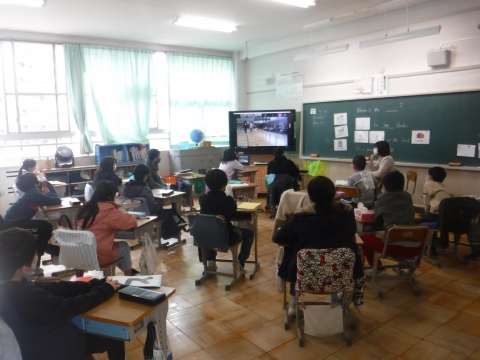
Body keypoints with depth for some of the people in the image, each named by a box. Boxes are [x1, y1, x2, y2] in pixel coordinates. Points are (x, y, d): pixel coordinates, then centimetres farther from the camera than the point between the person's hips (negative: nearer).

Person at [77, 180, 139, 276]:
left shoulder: (86, 208, 5)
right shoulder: (109, 211, -17)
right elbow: (131, 221, -12)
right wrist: (123, 214, 8)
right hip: (99, 256, -7)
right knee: (124, 246, 20)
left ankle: (128, 271, 44)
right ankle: (129, 276, 37)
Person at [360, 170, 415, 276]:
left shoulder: (382, 198, 4)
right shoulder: (408, 196, 14)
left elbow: (377, 219, 13)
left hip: (393, 246, -5)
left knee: (364, 237, 16)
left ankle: (378, 268, 19)